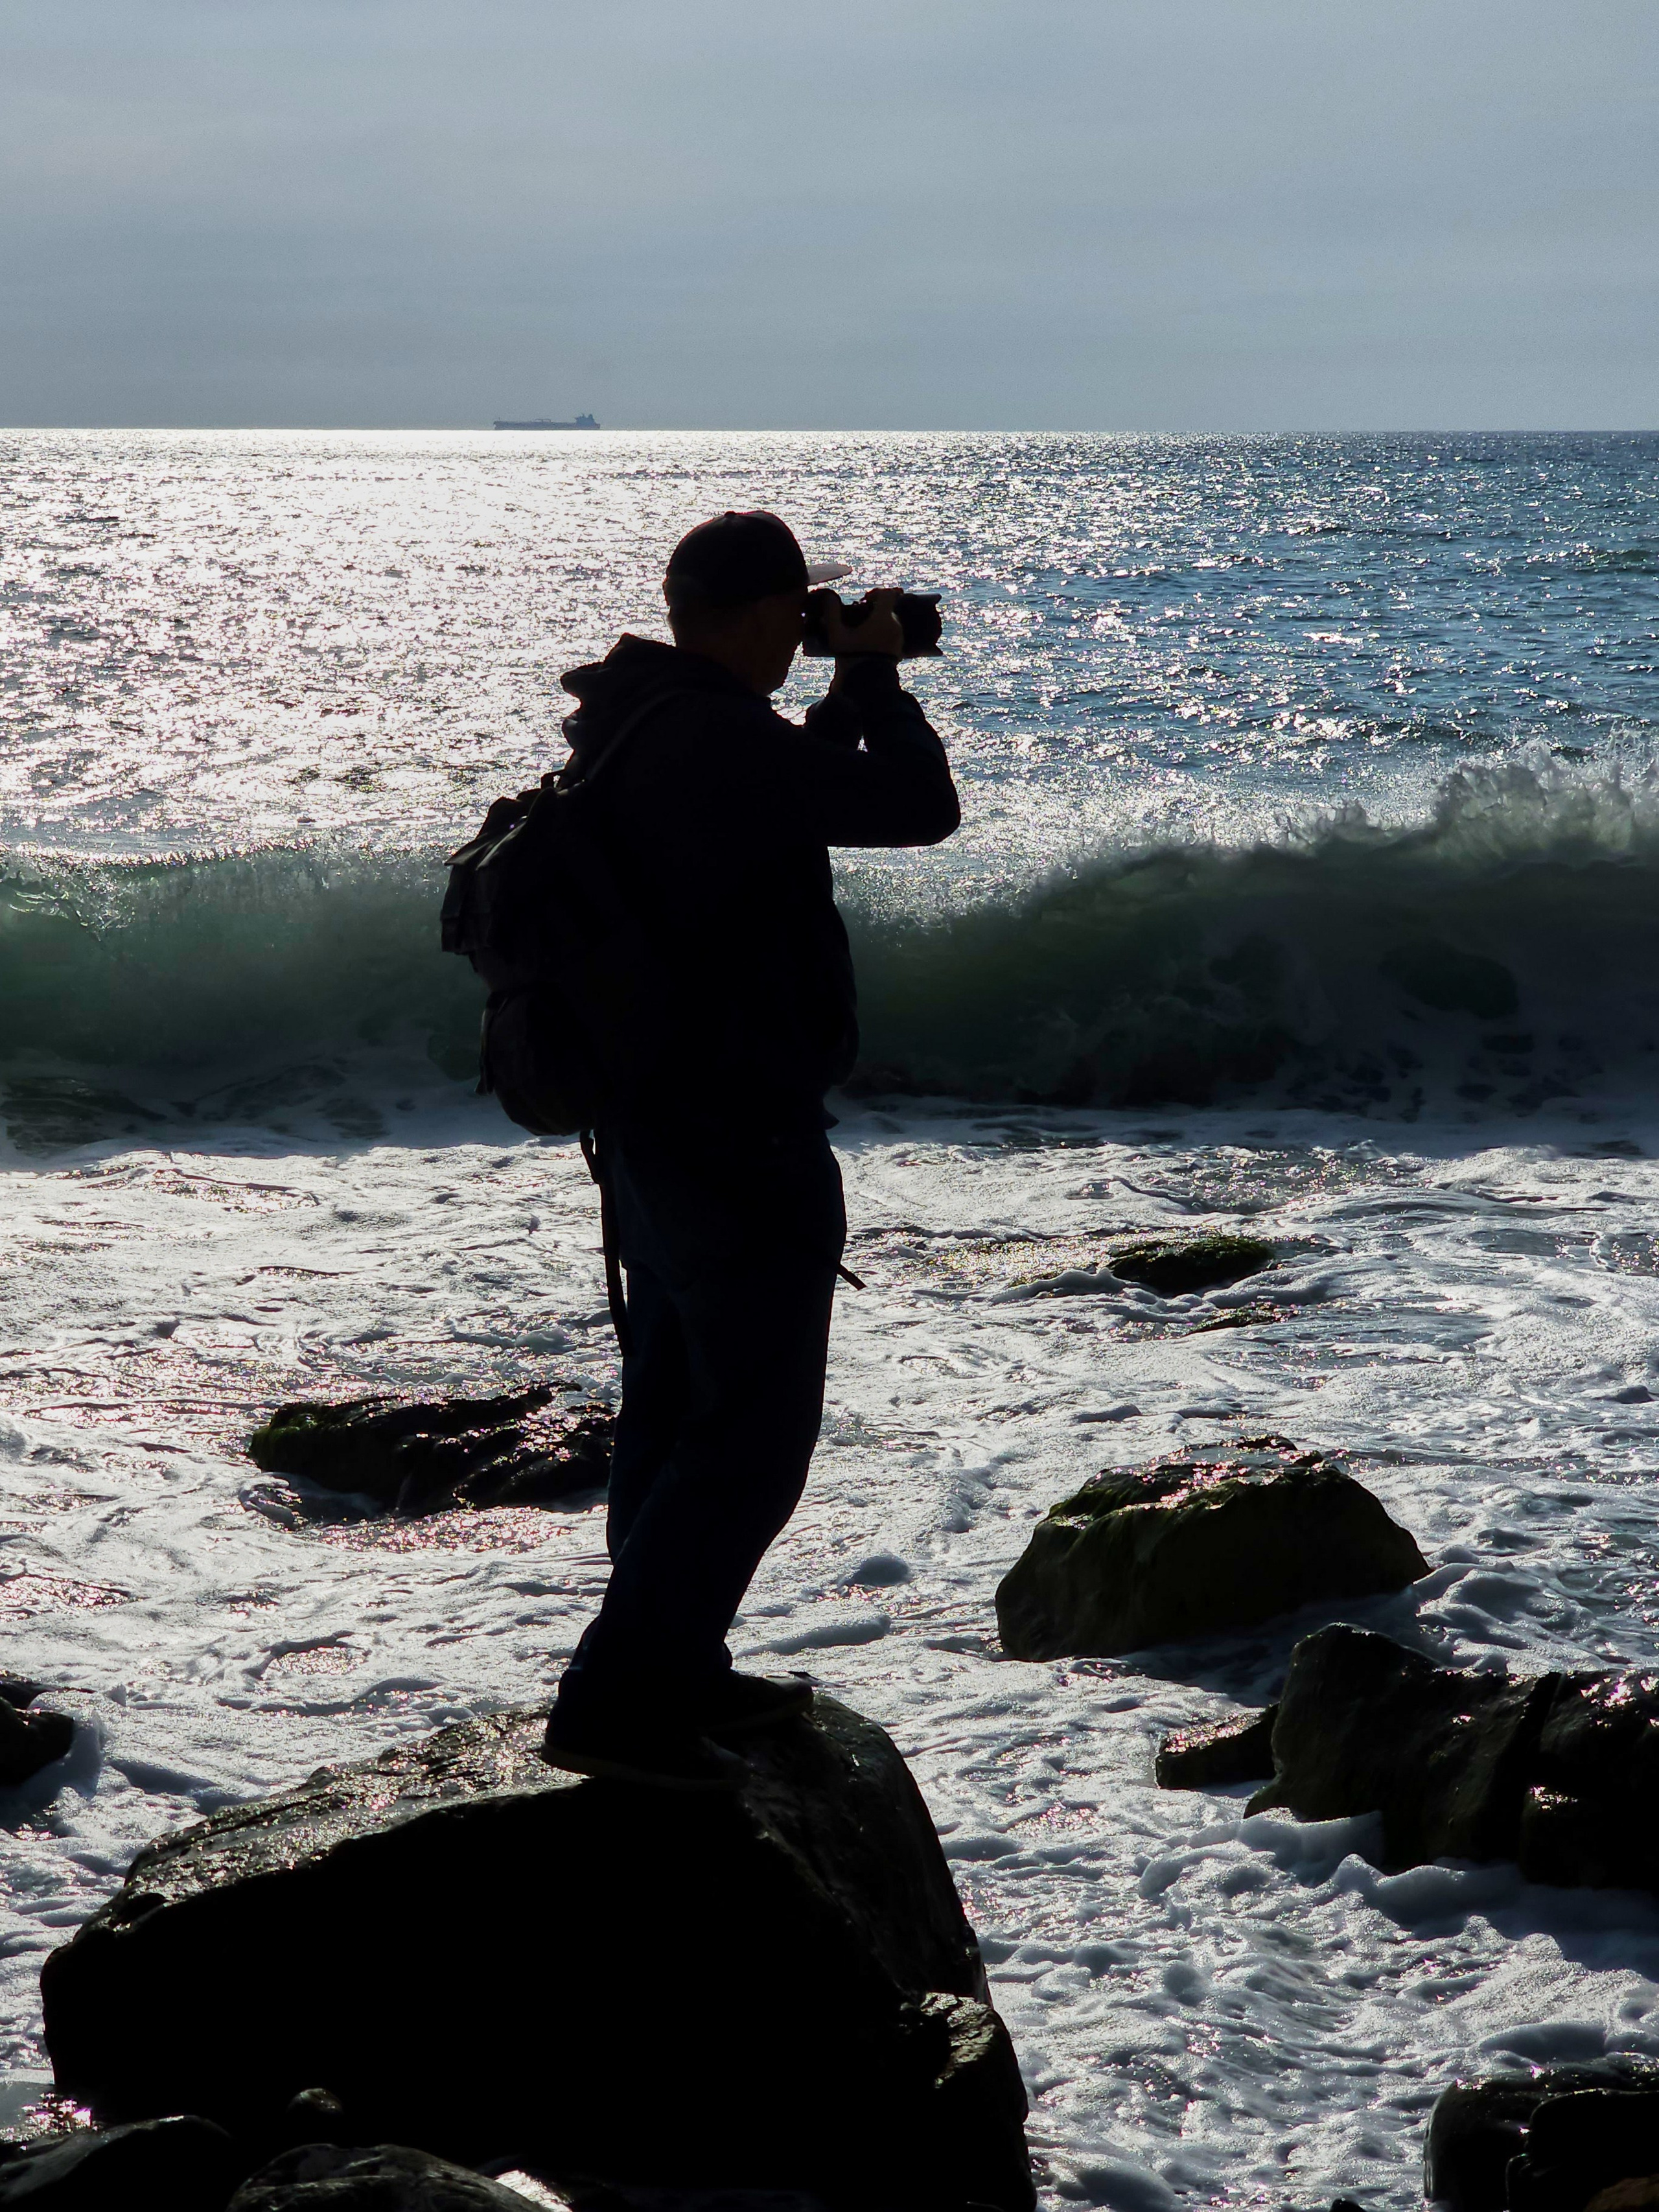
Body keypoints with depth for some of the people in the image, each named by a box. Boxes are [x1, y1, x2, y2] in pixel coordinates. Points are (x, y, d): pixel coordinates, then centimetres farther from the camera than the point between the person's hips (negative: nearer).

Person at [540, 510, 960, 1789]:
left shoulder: (633, 727, 8)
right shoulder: (723, 743, -23)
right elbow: (920, 807, -16)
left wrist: (852, 693, 19)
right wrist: (876, 675, -3)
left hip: (647, 1122, 10)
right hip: (744, 1143, -10)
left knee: (674, 1411, 19)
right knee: (753, 1436, -5)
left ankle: (679, 1677, 31)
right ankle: (614, 1703, -7)